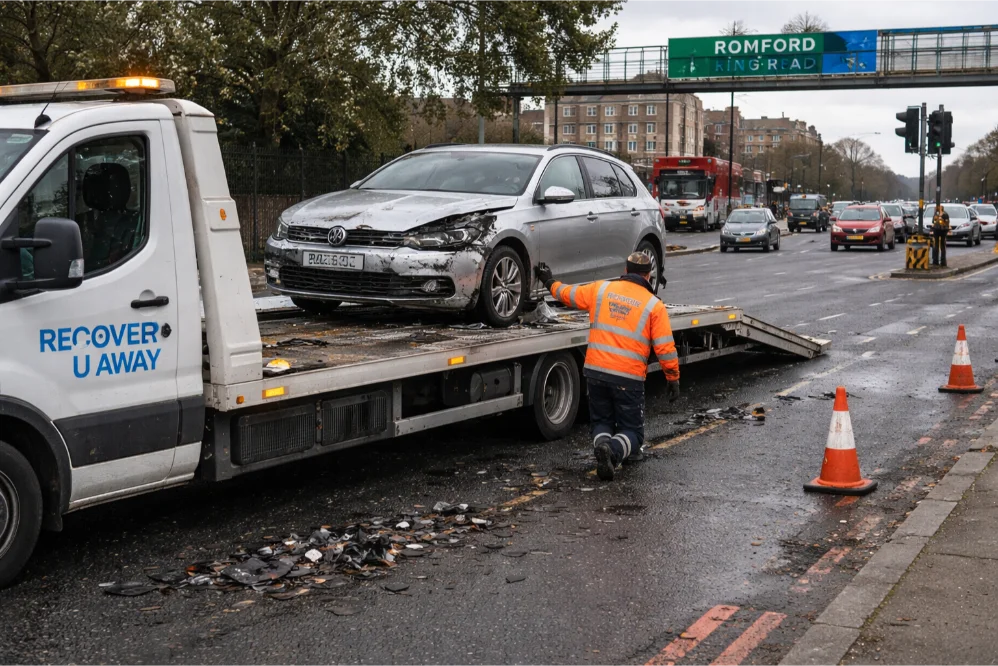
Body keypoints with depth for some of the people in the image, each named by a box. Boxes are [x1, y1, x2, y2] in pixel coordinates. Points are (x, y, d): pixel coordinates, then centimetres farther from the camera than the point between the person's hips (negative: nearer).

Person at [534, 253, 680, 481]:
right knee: (632, 429, 11)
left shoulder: (601, 289, 4)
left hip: (596, 371, 3)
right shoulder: (654, 305, -3)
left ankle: (602, 442, -15)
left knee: (601, 421, 21)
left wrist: (549, 281, 37)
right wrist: (673, 379, 5)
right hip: (628, 377, -3)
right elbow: (665, 348, -5)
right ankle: (616, 450, -23)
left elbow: (567, 294, 17)